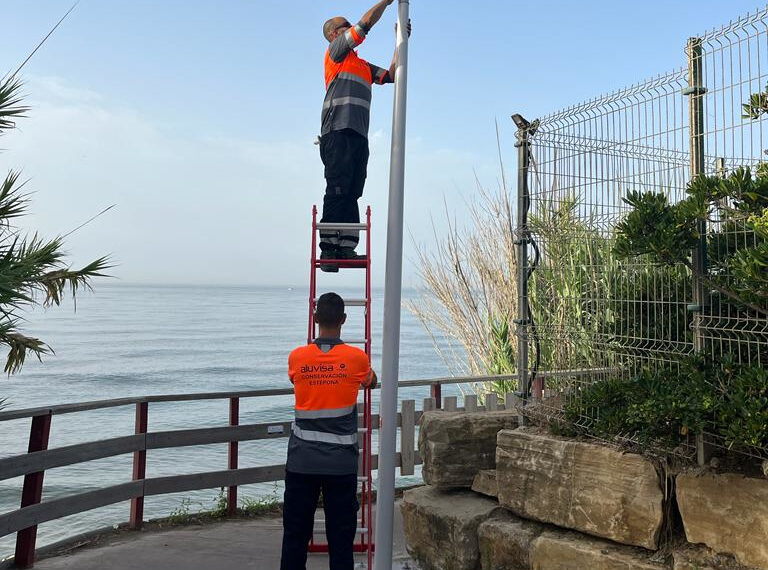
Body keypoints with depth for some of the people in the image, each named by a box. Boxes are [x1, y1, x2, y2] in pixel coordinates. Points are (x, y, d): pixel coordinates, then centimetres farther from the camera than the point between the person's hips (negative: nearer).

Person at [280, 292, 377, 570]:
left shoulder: (297, 357, -3)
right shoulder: (358, 358, -5)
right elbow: (372, 382, 17)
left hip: (302, 461, 1)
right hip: (341, 461, -1)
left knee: (295, 532, 10)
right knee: (341, 533, 9)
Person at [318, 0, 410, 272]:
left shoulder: (363, 65, 31)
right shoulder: (336, 51, 10)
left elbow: (392, 75, 26)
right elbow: (366, 23, 3)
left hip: (358, 135, 7)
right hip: (338, 132, -7)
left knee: (352, 194, -2)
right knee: (337, 191, -13)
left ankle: (347, 247, -5)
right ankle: (328, 248, -13)